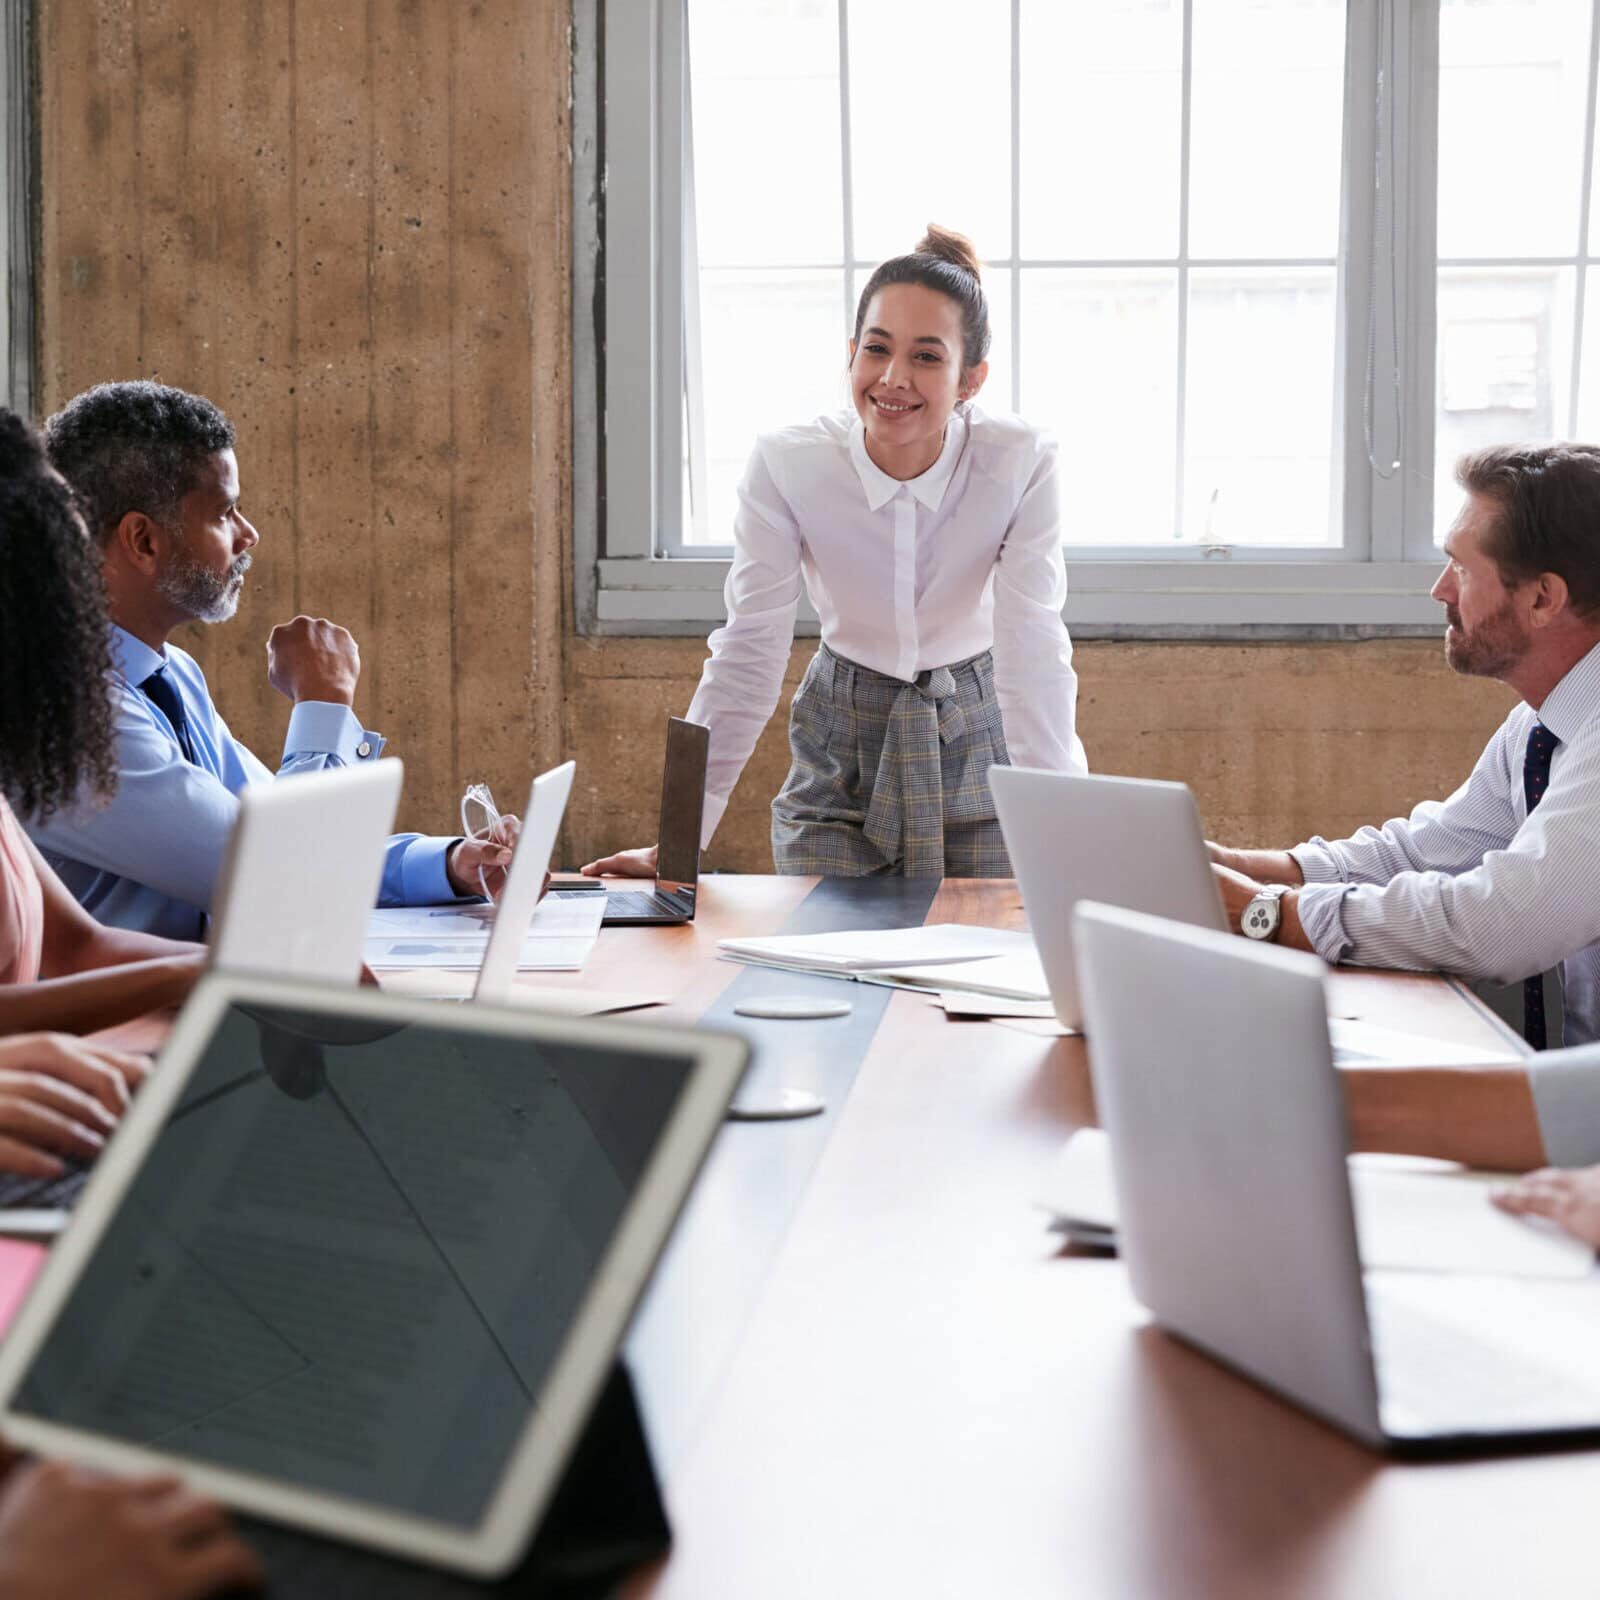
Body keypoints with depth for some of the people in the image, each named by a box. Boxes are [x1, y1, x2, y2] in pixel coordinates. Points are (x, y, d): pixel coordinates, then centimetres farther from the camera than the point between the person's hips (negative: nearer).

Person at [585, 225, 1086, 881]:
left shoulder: (1023, 466, -20)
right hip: (839, 746, 0)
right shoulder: (785, 464, -19)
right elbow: (746, 655, -16)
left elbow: (1034, 653, -24)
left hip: (973, 734, 0)